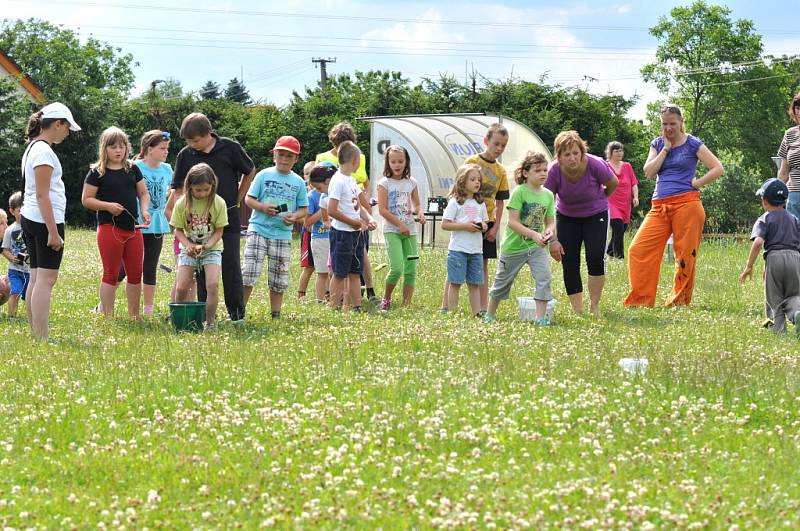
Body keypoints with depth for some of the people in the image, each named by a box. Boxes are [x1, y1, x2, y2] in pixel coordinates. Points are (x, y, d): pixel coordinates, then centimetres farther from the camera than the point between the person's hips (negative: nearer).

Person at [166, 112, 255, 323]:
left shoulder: (229, 148, -5)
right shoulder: (186, 155, -1)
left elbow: (250, 172, 10)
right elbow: (178, 189, 6)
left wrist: (237, 199, 8)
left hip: (228, 218, -2)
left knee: (231, 265, -2)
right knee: (202, 267, 3)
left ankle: (237, 313, 4)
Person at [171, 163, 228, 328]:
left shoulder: (218, 203, -13)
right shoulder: (182, 203, -11)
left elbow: (219, 230, -6)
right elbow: (178, 230, -3)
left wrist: (208, 245, -23)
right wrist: (188, 245, -21)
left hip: (211, 248, -1)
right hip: (189, 248, 1)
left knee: (212, 284, -19)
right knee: (181, 288, -7)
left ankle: (210, 322, -7)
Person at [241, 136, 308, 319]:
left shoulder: (298, 182, 7)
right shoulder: (264, 175, 2)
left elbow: (304, 209, 11)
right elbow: (249, 199, 2)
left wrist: (295, 217, -11)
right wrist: (263, 207, -16)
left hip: (283, 234, 2)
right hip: (259, 229, -2)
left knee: (279, 278, 6)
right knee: (249, 273, -10)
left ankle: (276, 314, 17)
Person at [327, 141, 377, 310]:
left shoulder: (351, 180, 13)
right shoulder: (338, 181, -15)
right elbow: (332, 211, -21)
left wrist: (369, 220, 2)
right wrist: (354, 222, -15)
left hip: (356, 233, 9)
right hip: (342, 233, -9)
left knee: (355, 272, 11)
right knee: (340, 274, -3)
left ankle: (357, 307, 15)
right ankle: (335, 308, 2)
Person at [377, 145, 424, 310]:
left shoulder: (412, 183, 10)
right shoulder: (384, 183, -3)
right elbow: (382, 209, -9)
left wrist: (420, 214, -5)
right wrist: (400, 224, -15)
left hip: (410, 230, 5)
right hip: (392, 230, -5)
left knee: (411, 270, -1)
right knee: (397, 268, -15)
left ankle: (406, 304, 4)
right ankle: (386, 299, 7)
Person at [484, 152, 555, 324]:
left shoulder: (548, 195, 0)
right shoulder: (519, 192, -16)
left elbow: (550, 221, 6)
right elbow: (513, 221, -20)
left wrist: (549, 231, -17)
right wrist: (534, 234, -28)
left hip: (536, 247, 3)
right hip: (514, 245, -3)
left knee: (544, 278, -18)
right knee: (503, 282, 13)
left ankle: (540, 317, -13)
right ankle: (490, 315, 33)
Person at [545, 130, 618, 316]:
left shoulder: (595, 165, -29)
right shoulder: (553, 171, -26)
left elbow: (613, 184, -7)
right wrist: (552, 239, -25)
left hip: (596, 215, -1)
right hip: (566, 217, 1)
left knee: (596, 258, -16)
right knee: (569, 263, -5)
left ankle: (594, 306, 0)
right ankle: (577, 311, 2)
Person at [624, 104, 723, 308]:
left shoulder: (693, 144, 4)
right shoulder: (657, 144, 16)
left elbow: (718, 169, -1)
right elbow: (648, 172, 3)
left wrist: (696, 183, -5)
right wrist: (666, 148, 0)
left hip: (686, 204, -4)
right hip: (660, 206, 4)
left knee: (685, 256, -3)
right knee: (638, 250, -9)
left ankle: (679, 300, 8)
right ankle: (641, 299, -6)